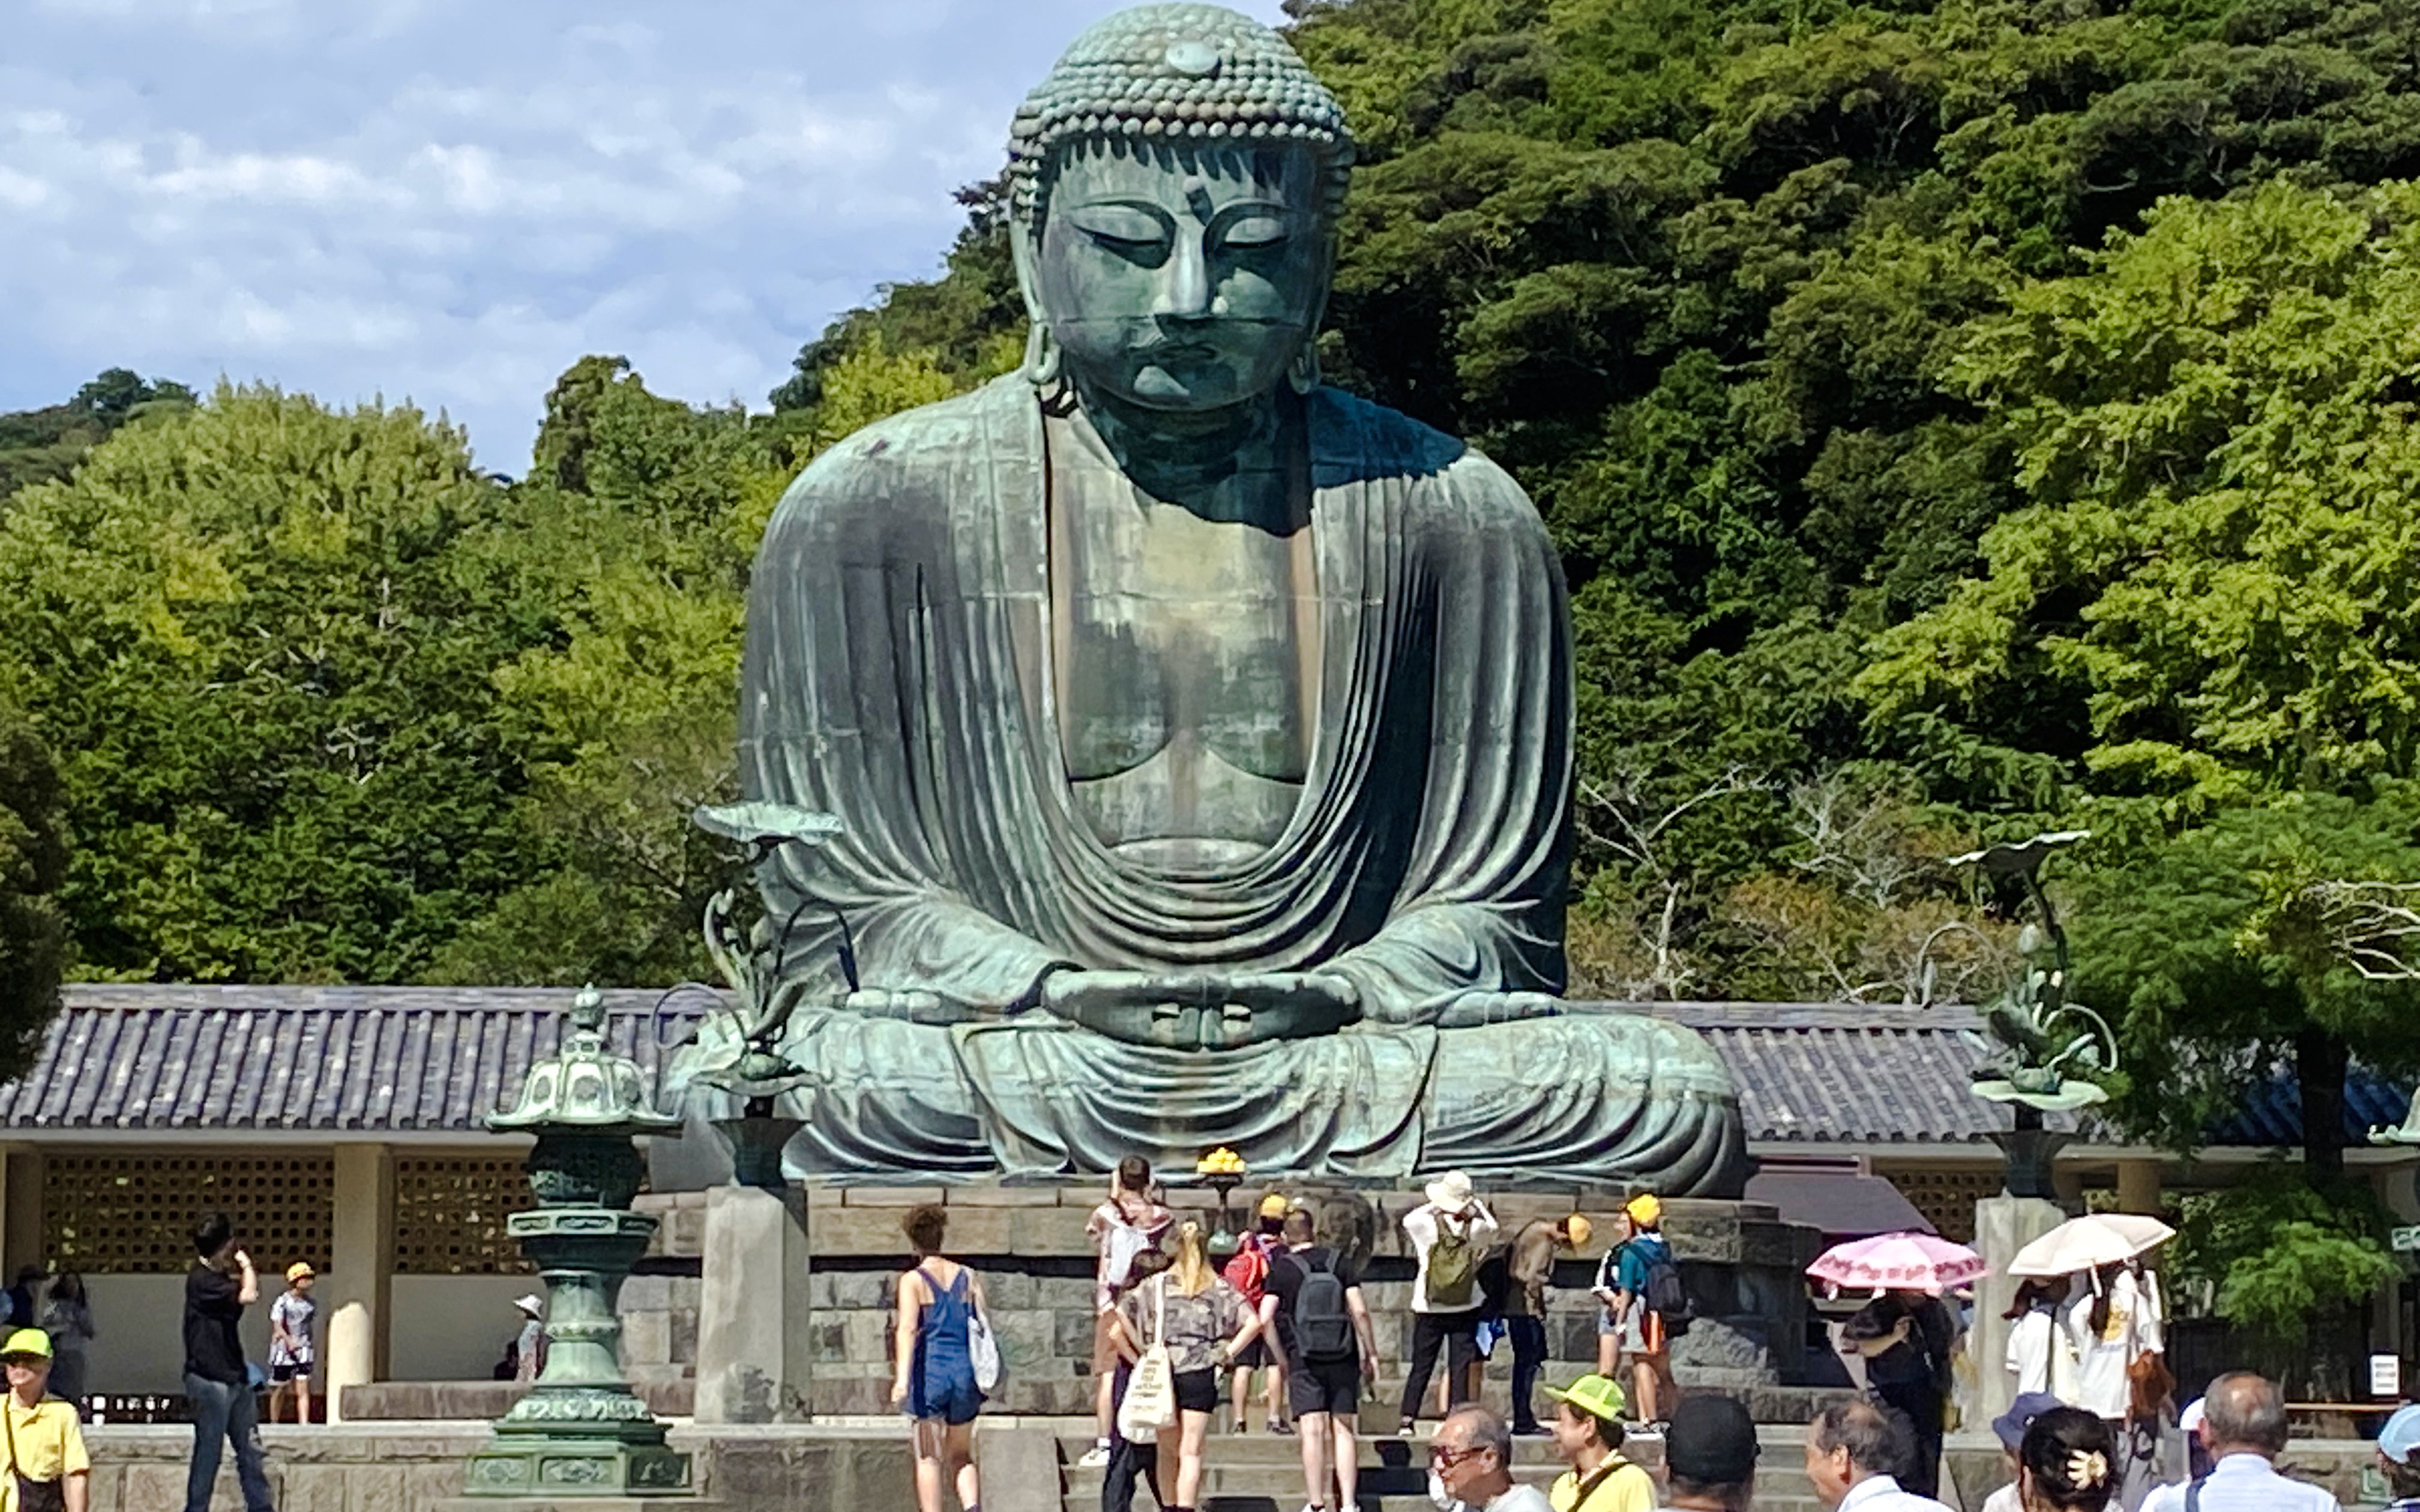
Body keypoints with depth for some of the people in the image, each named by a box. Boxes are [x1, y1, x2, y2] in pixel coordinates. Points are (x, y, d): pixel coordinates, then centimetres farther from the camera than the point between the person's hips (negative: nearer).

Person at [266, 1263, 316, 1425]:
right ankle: (274, 1423, 21)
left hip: (303, 1351, 3)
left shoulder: (310, 1303, 8)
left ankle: (304, 1423, -14)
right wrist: (289, 1340, -26)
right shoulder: (283, 1301, -7)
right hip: (283, 1350, -3)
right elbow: (277, 1325, -14)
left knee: (303, 1389, -7)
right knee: (279, 1390, 8)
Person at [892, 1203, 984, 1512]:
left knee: (929, 1458, 2)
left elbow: (907, 1328, -15)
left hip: (929, 1371, -4)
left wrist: (903, 1378, -22)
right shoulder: (968, 1277, 9)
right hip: (965, 1372, 4)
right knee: (961, 1455, 15)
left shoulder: (913, 1280, -3)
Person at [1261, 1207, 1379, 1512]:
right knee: (1343, 1430, 5)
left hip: (1304, 1359, -2)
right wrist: (1370, 1354, 6)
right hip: (1343, 1358, 2)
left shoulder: (1282, 1268, 0)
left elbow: (1266, 1319, -7)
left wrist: (1281, 1357, 5)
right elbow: (1360, 1310, -1)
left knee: (1312, 1431, -5)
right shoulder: (1339, 1263, 5)